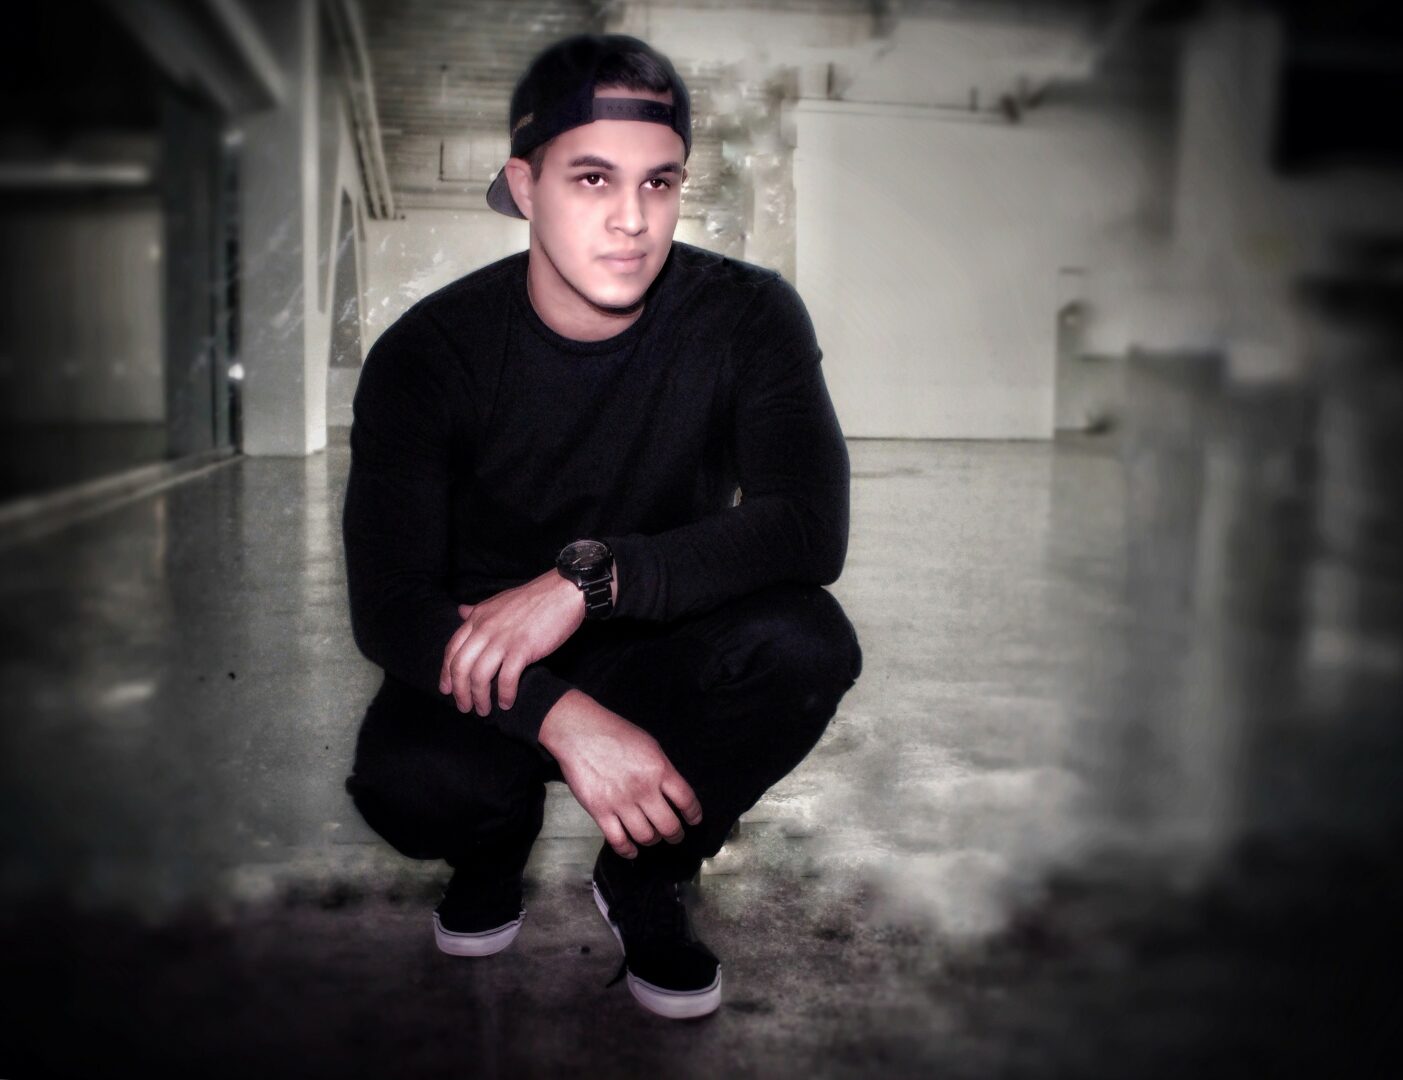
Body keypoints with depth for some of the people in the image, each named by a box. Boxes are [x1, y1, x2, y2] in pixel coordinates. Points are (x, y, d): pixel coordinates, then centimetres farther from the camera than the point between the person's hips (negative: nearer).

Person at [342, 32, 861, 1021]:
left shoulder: (747, 316, -15)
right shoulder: (429, 353, -16)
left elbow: (811, 527, -27)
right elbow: (387, 606, -22)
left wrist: (588, 577, -38)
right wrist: (564, 718, -39)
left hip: (662, 655, 1)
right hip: (491, 670, 0)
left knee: (807, 641, -30)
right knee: (406, 780, -32)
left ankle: (646, 879, 0)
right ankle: (497, 844, 10)